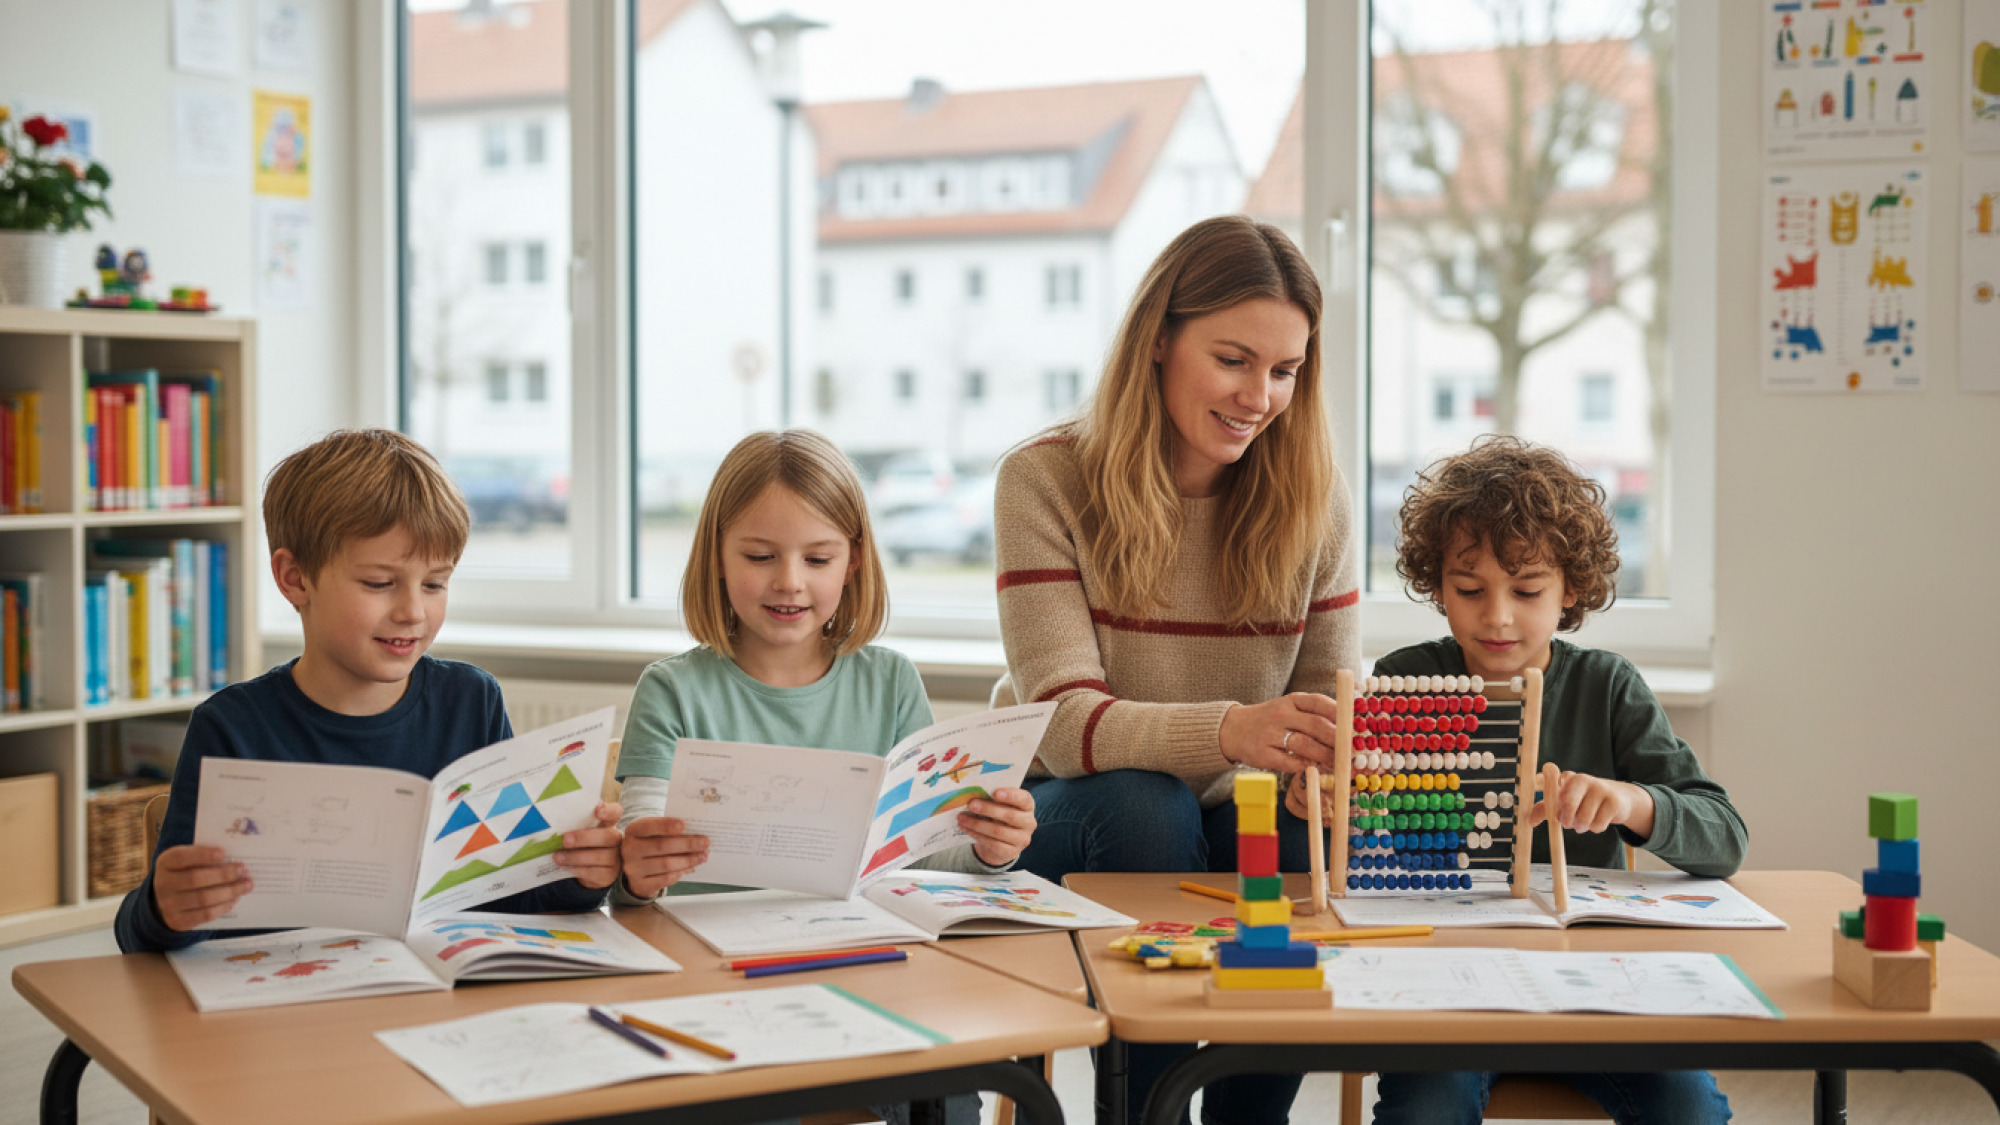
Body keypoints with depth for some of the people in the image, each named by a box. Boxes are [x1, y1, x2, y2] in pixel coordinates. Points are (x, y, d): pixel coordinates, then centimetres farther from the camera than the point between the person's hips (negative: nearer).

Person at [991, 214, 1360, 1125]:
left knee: (1310, 839, -29)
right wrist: (1229, 731, -43)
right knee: (1141, 806, -34)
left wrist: (1326, 770, -30)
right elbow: (1066, 724, -24)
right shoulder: (1045, 482, -15)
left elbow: (1334, 700, -4)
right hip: (1060, 816, -2)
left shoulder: (1313, 501, -4)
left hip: (1227, 816, 2)